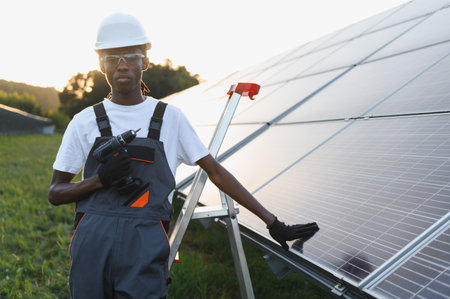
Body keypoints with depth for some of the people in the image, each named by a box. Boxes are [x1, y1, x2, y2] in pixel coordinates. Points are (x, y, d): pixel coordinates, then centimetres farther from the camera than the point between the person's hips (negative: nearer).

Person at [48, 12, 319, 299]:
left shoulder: (170, 118, 9)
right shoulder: (85, 122, 10)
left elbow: (216, 172, 11)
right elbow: (55, 193, 12)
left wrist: (272, 221, 9)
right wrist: (99, 179, -9)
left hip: (145, 246, -1)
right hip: (92, 242, 1)